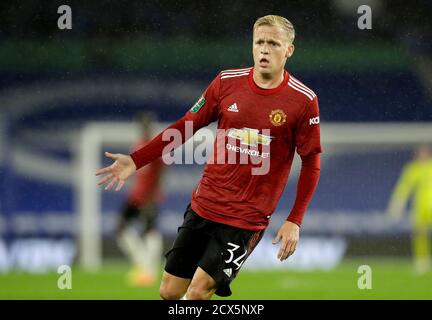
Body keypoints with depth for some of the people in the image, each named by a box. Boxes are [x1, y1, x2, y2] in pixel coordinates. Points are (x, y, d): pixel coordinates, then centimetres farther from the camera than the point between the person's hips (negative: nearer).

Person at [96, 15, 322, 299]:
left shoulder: (303, 100, -9)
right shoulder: (228, 82, 0)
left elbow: (311, 163, -3)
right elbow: (186, 126, 8)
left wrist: (294, 221, -9)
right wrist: (136, 161, 3)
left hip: (248, 219, -4)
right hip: (203, 206, 4)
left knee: (197, 293, -15)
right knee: (170, 291, 5)